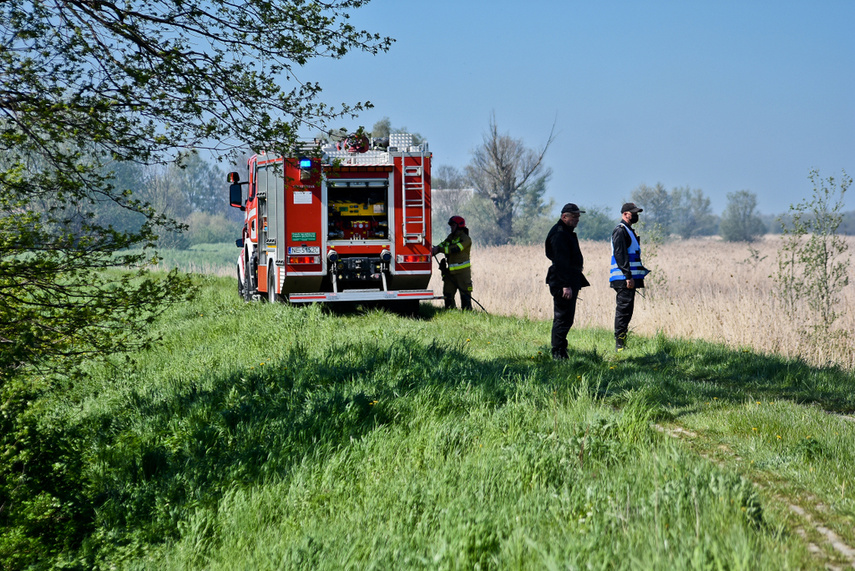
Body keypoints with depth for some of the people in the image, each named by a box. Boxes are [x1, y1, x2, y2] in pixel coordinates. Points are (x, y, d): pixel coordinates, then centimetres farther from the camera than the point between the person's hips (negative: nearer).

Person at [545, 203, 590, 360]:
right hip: (562, 282, -11)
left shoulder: (567, 232, 19)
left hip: (571, 281, 11)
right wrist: (566, 285, -26)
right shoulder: (559, 234, -15)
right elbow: (561, 262, -22)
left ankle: (561, 351, 20)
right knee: (563, 318, -8)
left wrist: (575, 284, 24)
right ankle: (558, 353, -5)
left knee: (567, 318, 13)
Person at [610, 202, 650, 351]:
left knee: (626, 311, 12)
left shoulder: (629, 231, 22)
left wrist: (643, 271, 22)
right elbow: (620, 255, -19)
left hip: (629, 278, 10)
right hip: (623, 279, -10)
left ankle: (622, 343, 16)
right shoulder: (620, 231, -10)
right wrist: (628, 277, -23)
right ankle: (619, 344, -10)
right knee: (623, 310, -10)